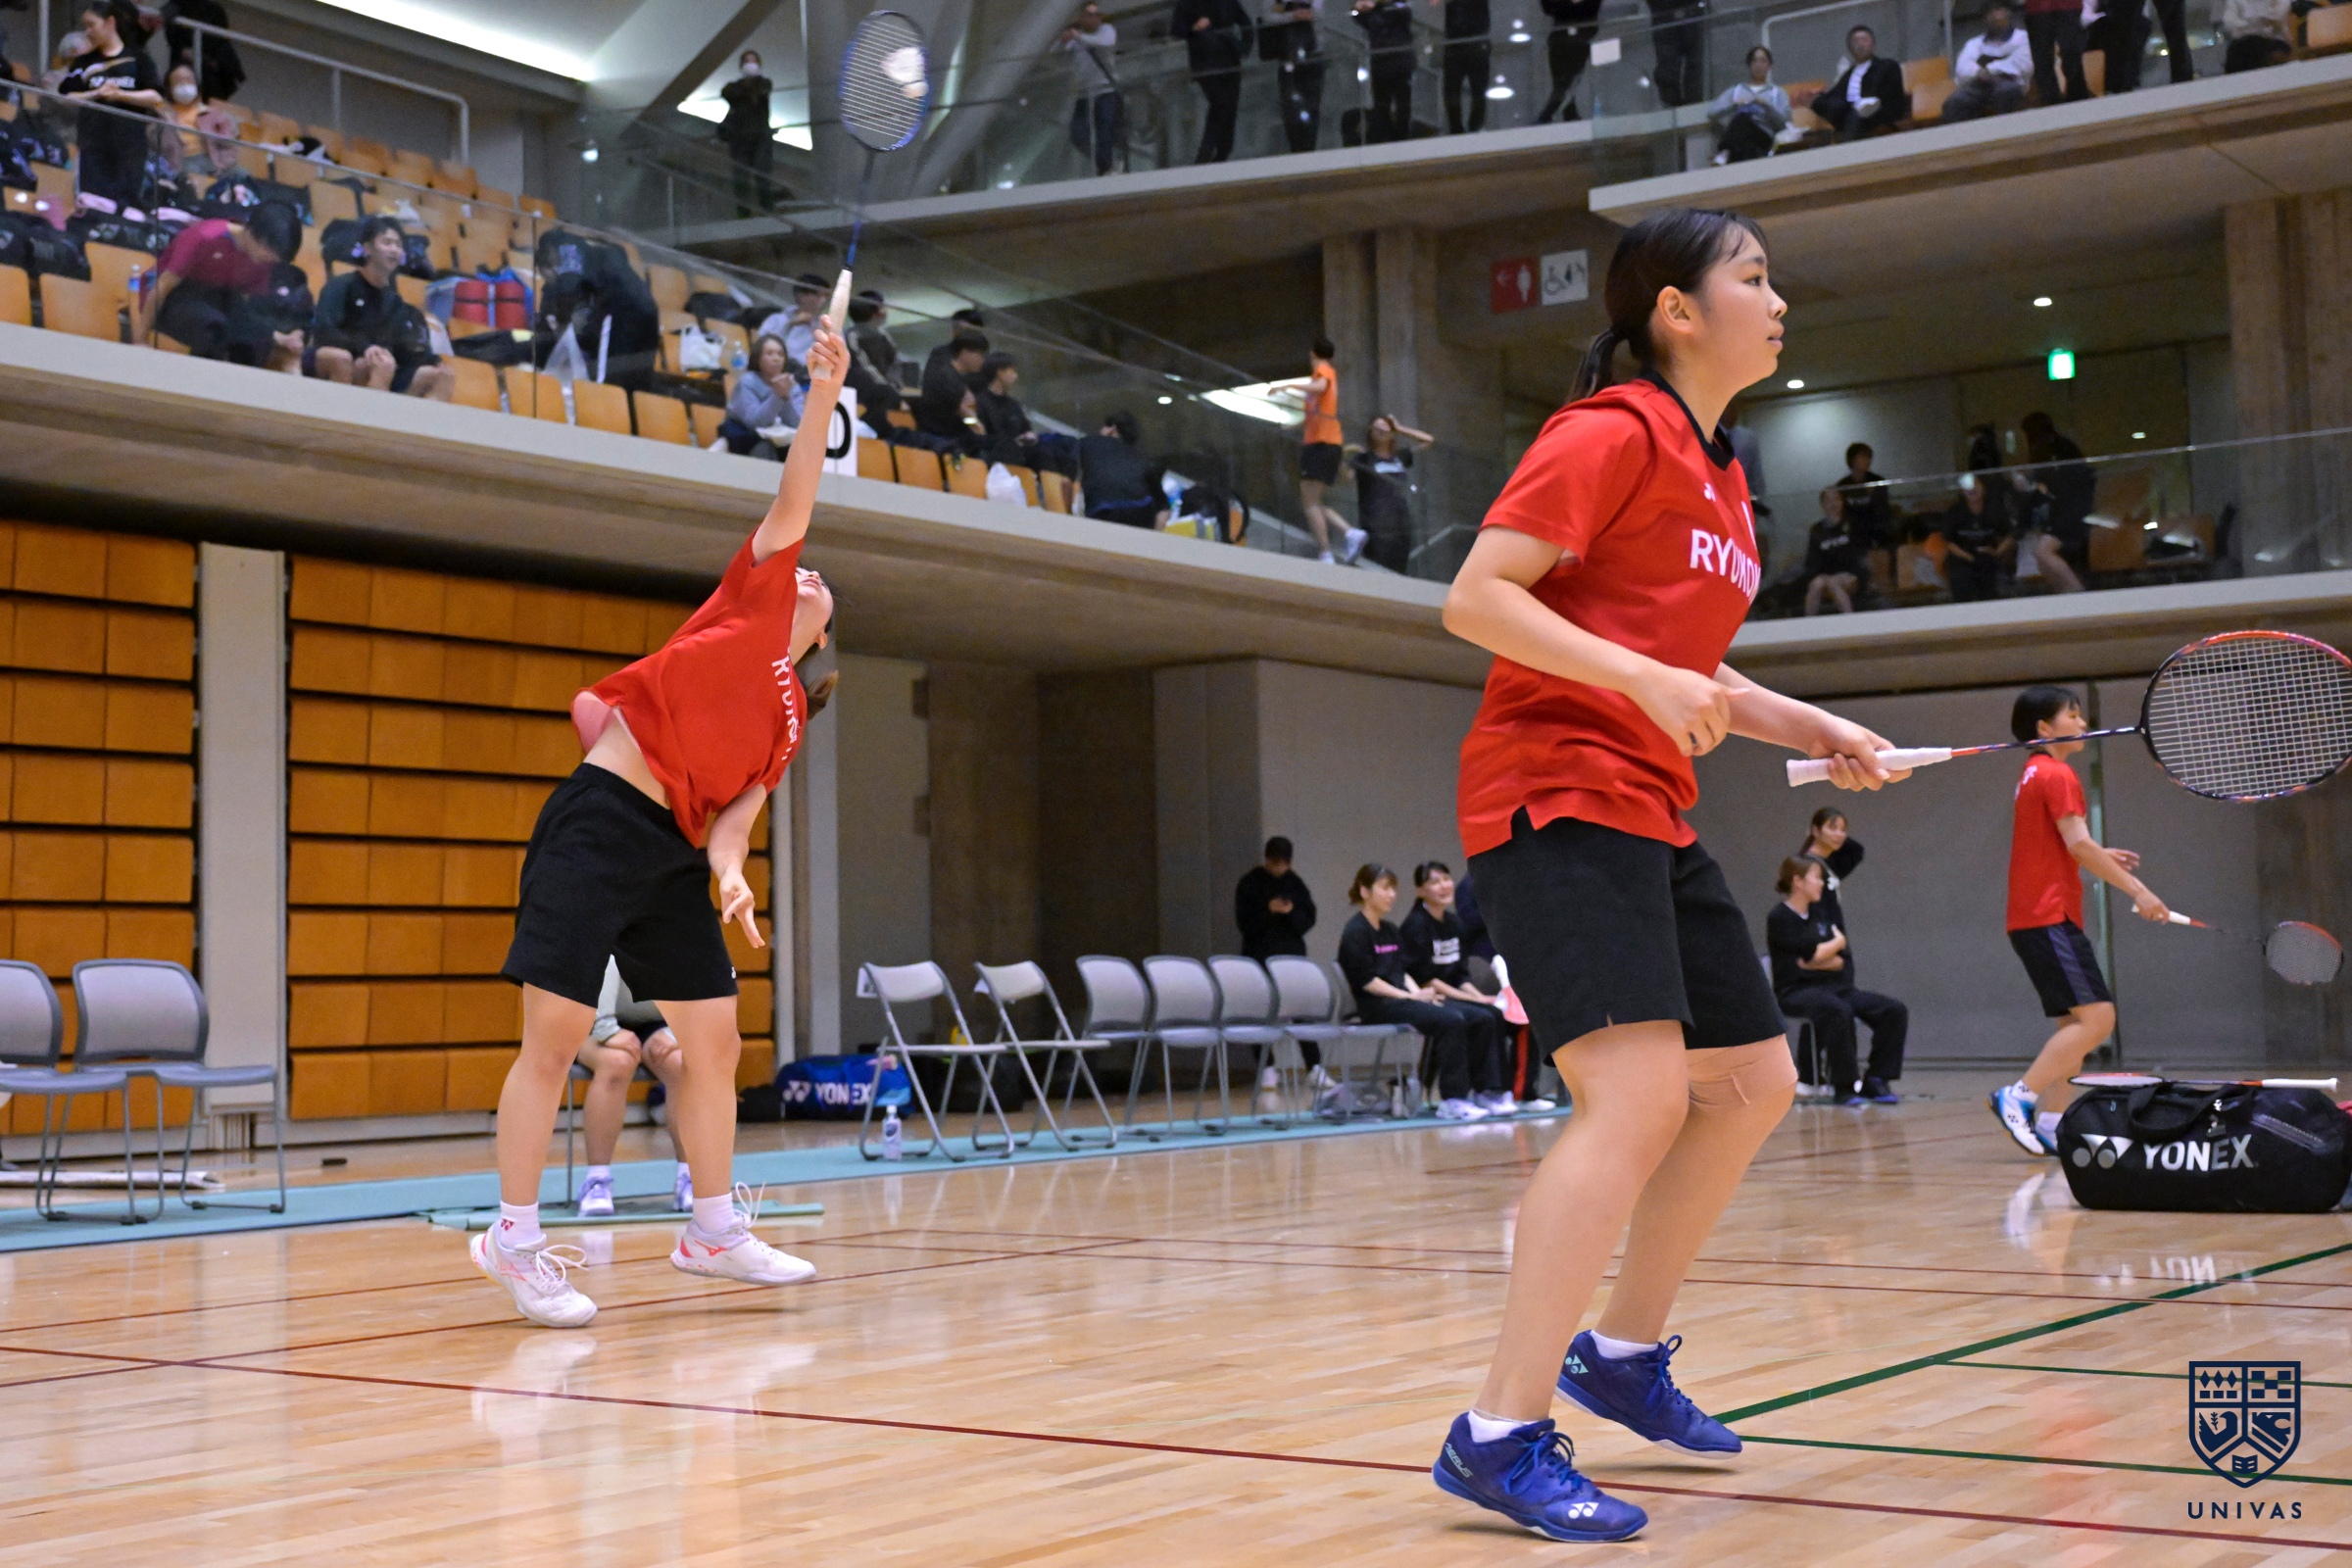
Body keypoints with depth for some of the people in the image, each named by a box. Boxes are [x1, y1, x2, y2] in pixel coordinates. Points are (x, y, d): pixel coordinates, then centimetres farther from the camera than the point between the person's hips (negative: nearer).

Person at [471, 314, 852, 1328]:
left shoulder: (791, 721, 19)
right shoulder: (751, 602, 8)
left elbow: (733, 811, 7)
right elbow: (791, 508, -1)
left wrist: (730, 872, -12)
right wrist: (821, 401, -6)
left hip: (672, 857, 7)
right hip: (600, 824, -7)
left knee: (715, 1042, 8)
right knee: (555, 1038, -8)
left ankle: (713, 1230, 22)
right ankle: (514, 1238, 2)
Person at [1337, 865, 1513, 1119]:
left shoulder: (1390, 932, 20)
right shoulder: (1355, 933, -6)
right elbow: (1366, 981, -14)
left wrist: (1419, 993, -4)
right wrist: (1410, 996, -16)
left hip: (1402, 998, 9)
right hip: (1377, 1006, -9)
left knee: (1484, 1019, -7)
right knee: (1450, 1020, -31)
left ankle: (1486, 1092, -5)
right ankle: (1452, 1101, -28)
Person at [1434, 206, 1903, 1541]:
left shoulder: (1723, 479, 19)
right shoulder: (1613, 433, -9)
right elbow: (1475, 597, -16)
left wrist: (1819, 732, 16)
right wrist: (1648, 681, -25)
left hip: (1653, 814, 10)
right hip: (1556, 793, -10)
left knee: (1755, 1082, 13)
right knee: (1638, 1093, -22)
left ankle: (1623, 1351, 28)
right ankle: (1501, 1436, -18)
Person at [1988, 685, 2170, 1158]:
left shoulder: (2034, 775, 21)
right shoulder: (2056, 774, -9)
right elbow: (2078, 844, -17)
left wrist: (2104, 856, 17)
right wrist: (2136, 889, -16)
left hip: (2036, 918, 10)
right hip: (2050, 918, -10)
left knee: (2076, 1022, 9)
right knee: (2097, 1017, -15)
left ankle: (2050, 1124, 4)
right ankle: (2018, 1096, -18)